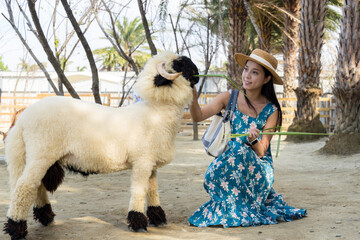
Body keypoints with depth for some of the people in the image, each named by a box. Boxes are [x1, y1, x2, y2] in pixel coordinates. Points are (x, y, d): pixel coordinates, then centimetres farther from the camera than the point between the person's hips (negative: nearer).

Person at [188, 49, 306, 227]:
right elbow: (199, 116, -15)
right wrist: (193, 98, -34)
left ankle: (237, 212, -15)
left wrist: (253, 140, -30)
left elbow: (261, 152, -8)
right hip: (228, 160, 2)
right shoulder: (229, 98, 0)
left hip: (258, 169, -1)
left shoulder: (271, 111, -5)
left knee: (240, 153, -34)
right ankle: (234, 209, -3)